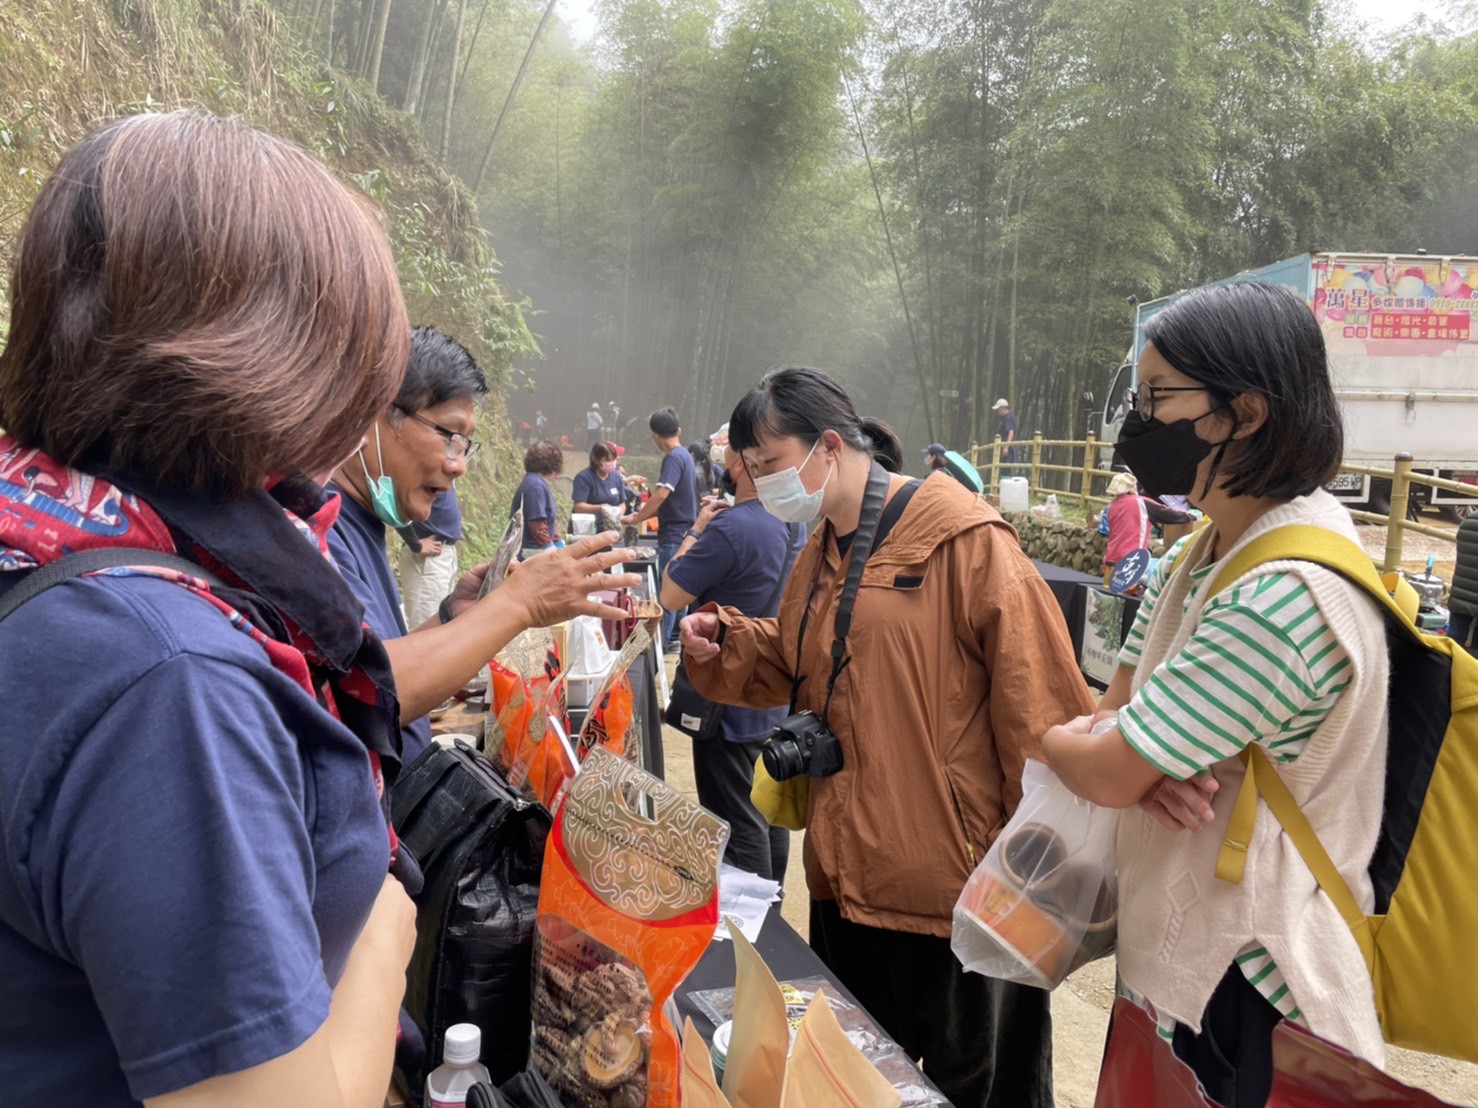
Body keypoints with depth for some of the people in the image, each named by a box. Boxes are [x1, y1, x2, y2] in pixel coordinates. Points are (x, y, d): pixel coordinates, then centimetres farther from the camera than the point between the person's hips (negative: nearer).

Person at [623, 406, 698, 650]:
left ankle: (662, 641, 0)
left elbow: (661, 494, -26)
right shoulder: (684, 454, 13)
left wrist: (635, 519, -17)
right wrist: (644, 514, 17)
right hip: (682, 531, 10)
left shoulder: (674, 458, -17)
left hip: (674, 534, -10)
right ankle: (675, 637, 23)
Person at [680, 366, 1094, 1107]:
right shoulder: (819, 558, 8)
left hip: (957, 879, -7)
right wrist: (724, 644, -2)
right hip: (850, 874, 8)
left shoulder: (962, 538, -17)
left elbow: (1037, 699, -18)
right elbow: (789, 667, 18)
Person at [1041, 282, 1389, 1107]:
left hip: (1241, 983, -8)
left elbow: (1107, 774, -23)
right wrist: (1141, 760, -17)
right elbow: (1118, 711, 5)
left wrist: (1051, 739, -2)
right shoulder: (1200, 555, 2)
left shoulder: (1283, 596, -28)